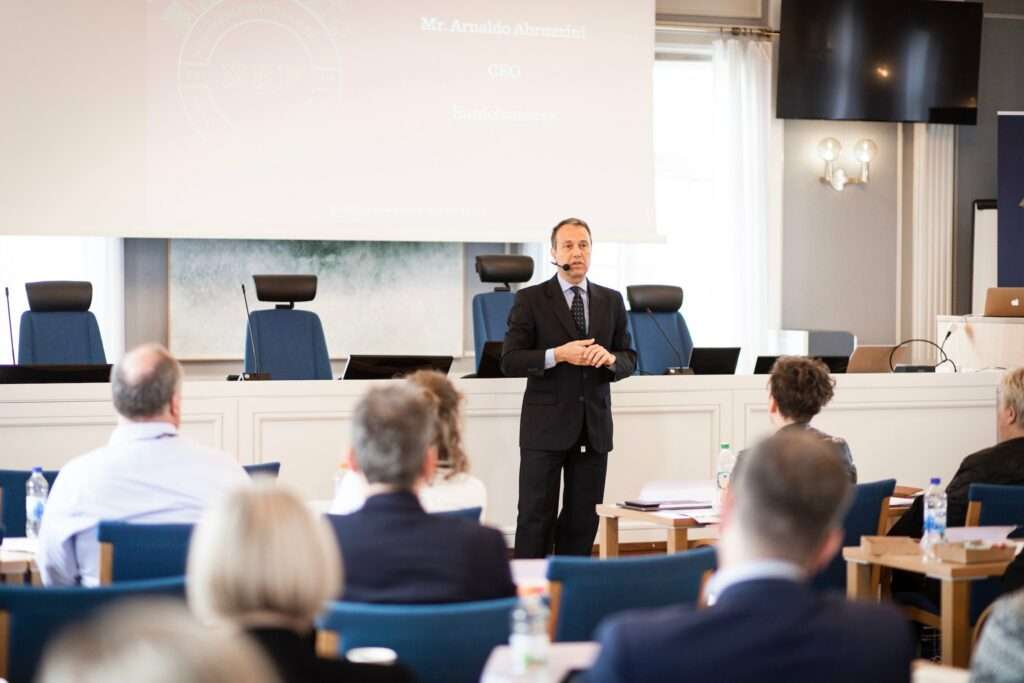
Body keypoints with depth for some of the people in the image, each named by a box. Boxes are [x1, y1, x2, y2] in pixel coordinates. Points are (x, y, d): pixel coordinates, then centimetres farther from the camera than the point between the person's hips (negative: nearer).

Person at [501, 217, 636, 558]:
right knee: (536, 517, -2)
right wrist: (558, 355, -20)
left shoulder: (611, 301, 11)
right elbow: (510, 361, -7)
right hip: (545, 426, -4)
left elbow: (629, 360, 12)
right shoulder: (530, 299, -1)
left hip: (594, 426, 4)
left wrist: (610, 359, -11)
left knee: (583, 519, 6)